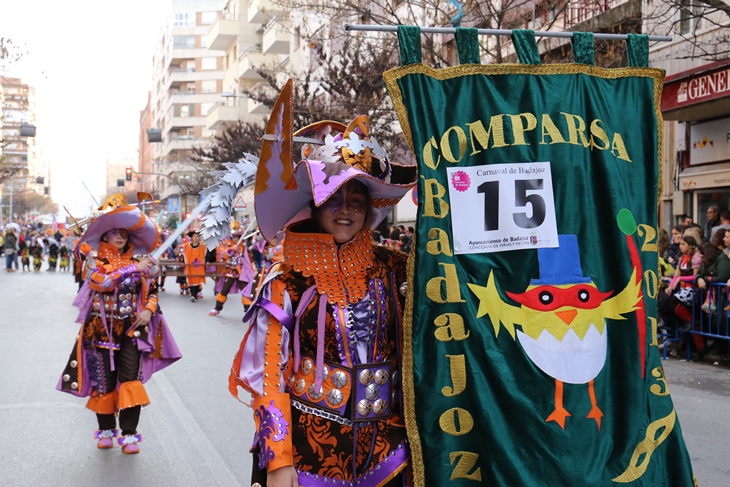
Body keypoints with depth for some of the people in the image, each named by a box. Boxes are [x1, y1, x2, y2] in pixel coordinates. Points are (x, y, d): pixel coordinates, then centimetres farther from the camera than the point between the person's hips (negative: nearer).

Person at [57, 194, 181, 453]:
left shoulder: (138, 263, 6)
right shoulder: (98, 263, -3)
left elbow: (152, 292, 12)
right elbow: (100, 282, -25)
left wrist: (148, 310, -9)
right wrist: (133, 269, -28)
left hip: (132, 330, 2)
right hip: (102, 330, -1)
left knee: (131, 379, -6)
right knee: (104, 380, 4)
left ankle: (129, 433, 0)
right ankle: (106, 429, 22)